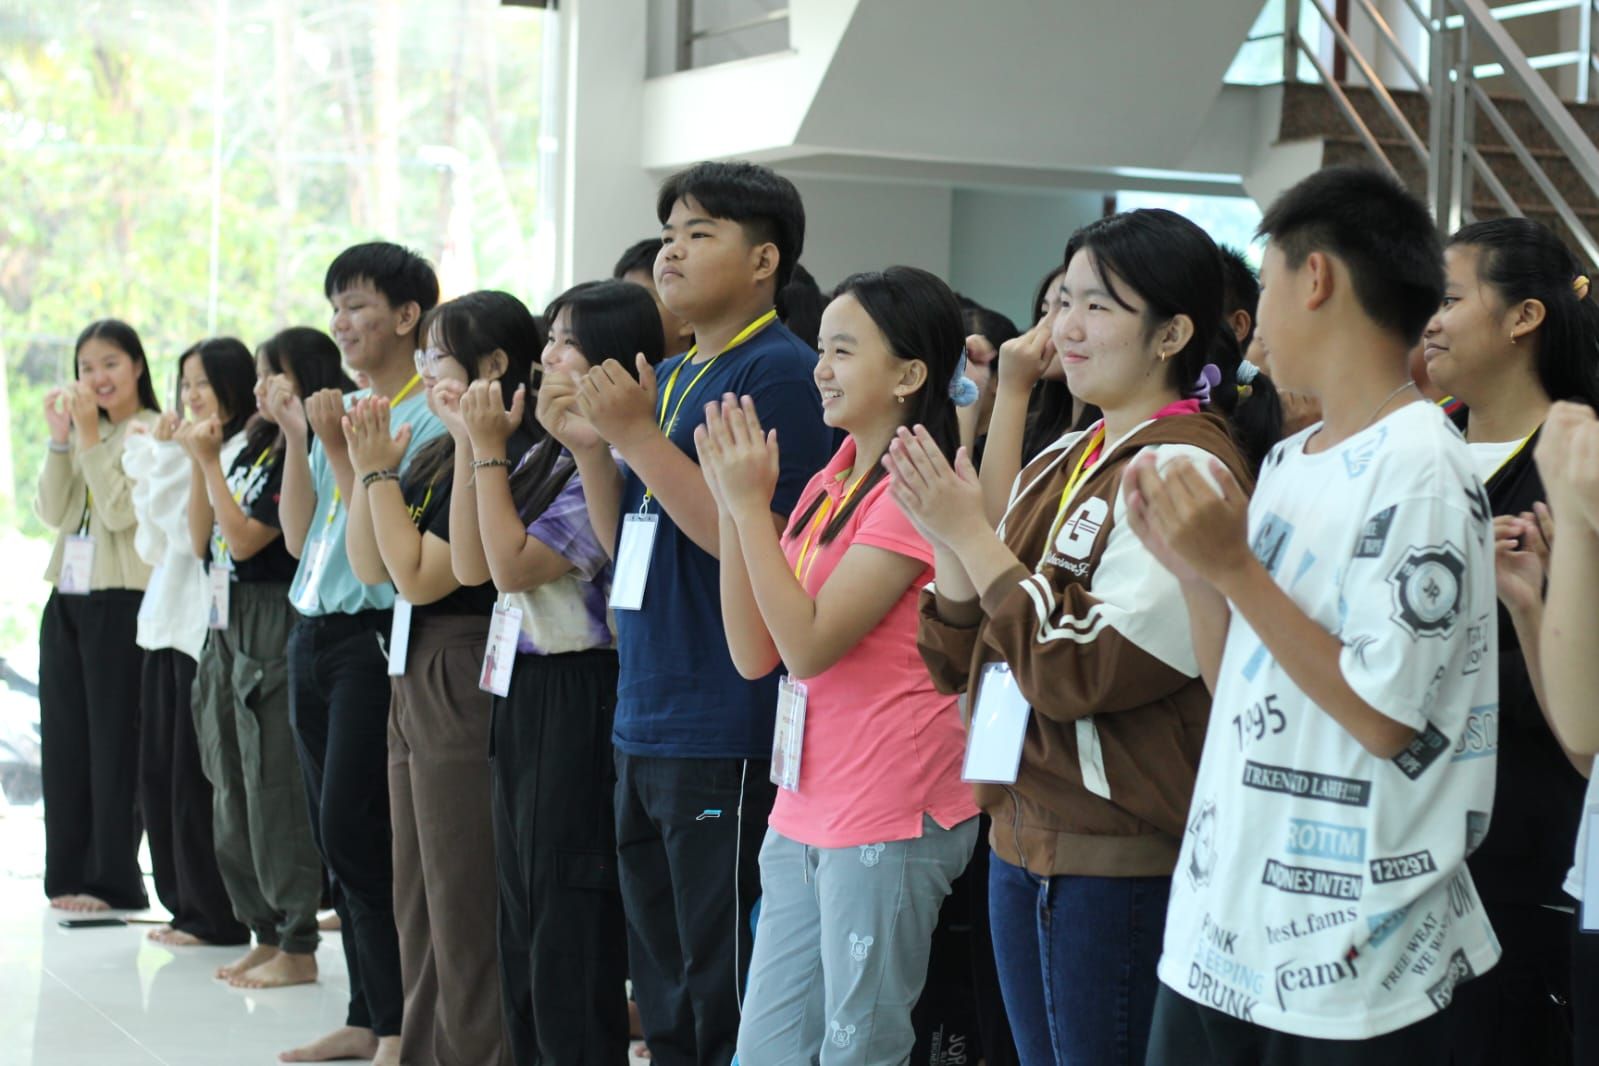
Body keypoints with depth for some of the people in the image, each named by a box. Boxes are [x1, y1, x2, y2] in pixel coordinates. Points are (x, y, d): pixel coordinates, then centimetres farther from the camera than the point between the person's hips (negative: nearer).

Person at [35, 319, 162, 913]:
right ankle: (70, 875, 16)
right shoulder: (81, 431, 15)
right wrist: (60, 441, -5)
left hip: (121, 603, -7)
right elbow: (51, 513, 5)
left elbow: (120, 511, -16)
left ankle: (114, 881, 4)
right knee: (64, 741, 9)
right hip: (67, 602, 7)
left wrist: (89, 437, -14)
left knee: (115, 745, -2)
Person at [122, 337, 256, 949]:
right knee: (159, 776, 11)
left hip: (207, 632, -9)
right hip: (167, 623, 9)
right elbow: (153, 547, 15)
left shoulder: (242, 452, -11)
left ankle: (214, 916, 5)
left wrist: (179, 461, -10)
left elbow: (192, 530, -18)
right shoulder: (189, 450, 17)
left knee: (197, 781, -4)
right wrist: (162, 458, 9)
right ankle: (184, 904, 20)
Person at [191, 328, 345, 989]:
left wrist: (210, 462, -9)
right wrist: (198, 462, 5)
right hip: (229, 630, 9)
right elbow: (203, 541, 14)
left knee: (275, 790, -6)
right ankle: (266, 933, 20)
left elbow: (246, 537, -16)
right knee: (232, 791, 12)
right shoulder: (254, 450, 14)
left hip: (275, 635, -9)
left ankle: (297, 947, 1)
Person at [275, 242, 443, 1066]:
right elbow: (299, 537, 11)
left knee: (352, 831, -10)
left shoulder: (428, 418, -10)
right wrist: (296, 440, 2)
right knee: (336, 837, 10)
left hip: (375, 636, -8)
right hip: (314, 633, 8)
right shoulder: (338, 411, 14)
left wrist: (341, 451, -16)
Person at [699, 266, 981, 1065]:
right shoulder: (830, 485, 13)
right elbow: (754, 653, 7)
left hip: (886, 823, -9)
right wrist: (730, 501, 0)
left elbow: (809, 643, -19)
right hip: (804, 814, 9)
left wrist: (749, 502, -15)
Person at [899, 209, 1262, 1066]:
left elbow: (1082, 671, -20)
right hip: (1023, 836, 8)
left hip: (1119, 858, -8)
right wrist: (945, 538, -3)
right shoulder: (1060, 465, 11)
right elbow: (961, 663, 13)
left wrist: (974, 535, -14)